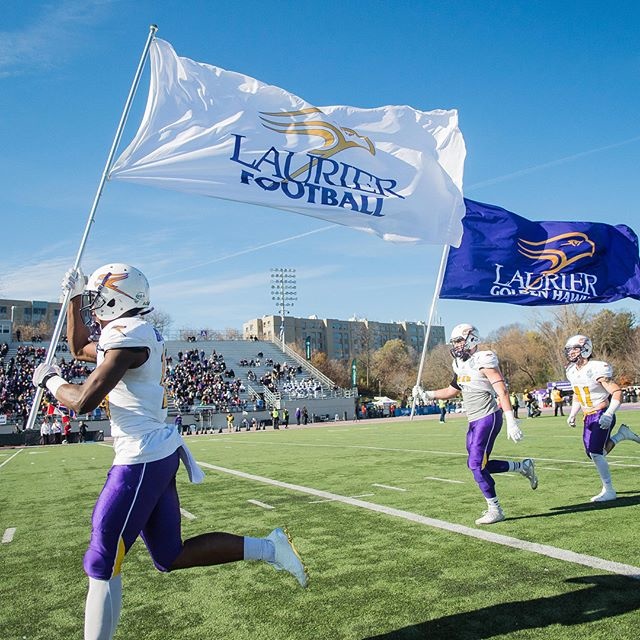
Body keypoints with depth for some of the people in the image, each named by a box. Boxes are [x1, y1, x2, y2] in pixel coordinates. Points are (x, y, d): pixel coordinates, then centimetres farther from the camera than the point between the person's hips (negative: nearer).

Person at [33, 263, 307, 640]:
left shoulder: (128, 335, -15)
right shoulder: (133, 333, 14)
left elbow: (83, 402, -19)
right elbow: (79, 348, 31)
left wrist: (51, 381, 0)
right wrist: (76, 297, 24)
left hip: (143, 460, -10)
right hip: (162, 453, 10)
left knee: (102, 563, 2)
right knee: (171, 557, 16)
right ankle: (270, 548, 18)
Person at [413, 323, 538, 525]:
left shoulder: (484, 361, -14)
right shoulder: (460, 365, 12)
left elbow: (502, 391, -19)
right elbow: (451, 391, 24)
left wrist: (511, 421, -25)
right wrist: (427, 395, 11)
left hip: (488, 418, -9)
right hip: (474, 421, 9)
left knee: (476, 464, -9)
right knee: (478, 465, 10)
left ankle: (495, 510, 7)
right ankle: (523, 466, 28)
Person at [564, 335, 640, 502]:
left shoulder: (597, 369, -21)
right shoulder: (572, 371, 3)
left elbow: (617, 392, -19)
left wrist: (609, 414, -28)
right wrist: (572, 415, 7)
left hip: (602, 415, -8)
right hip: (588, 418, 8)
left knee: (595, 453, -14)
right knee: (593, 454, 11)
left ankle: (609, 491, 2)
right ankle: (621, 434, 28)